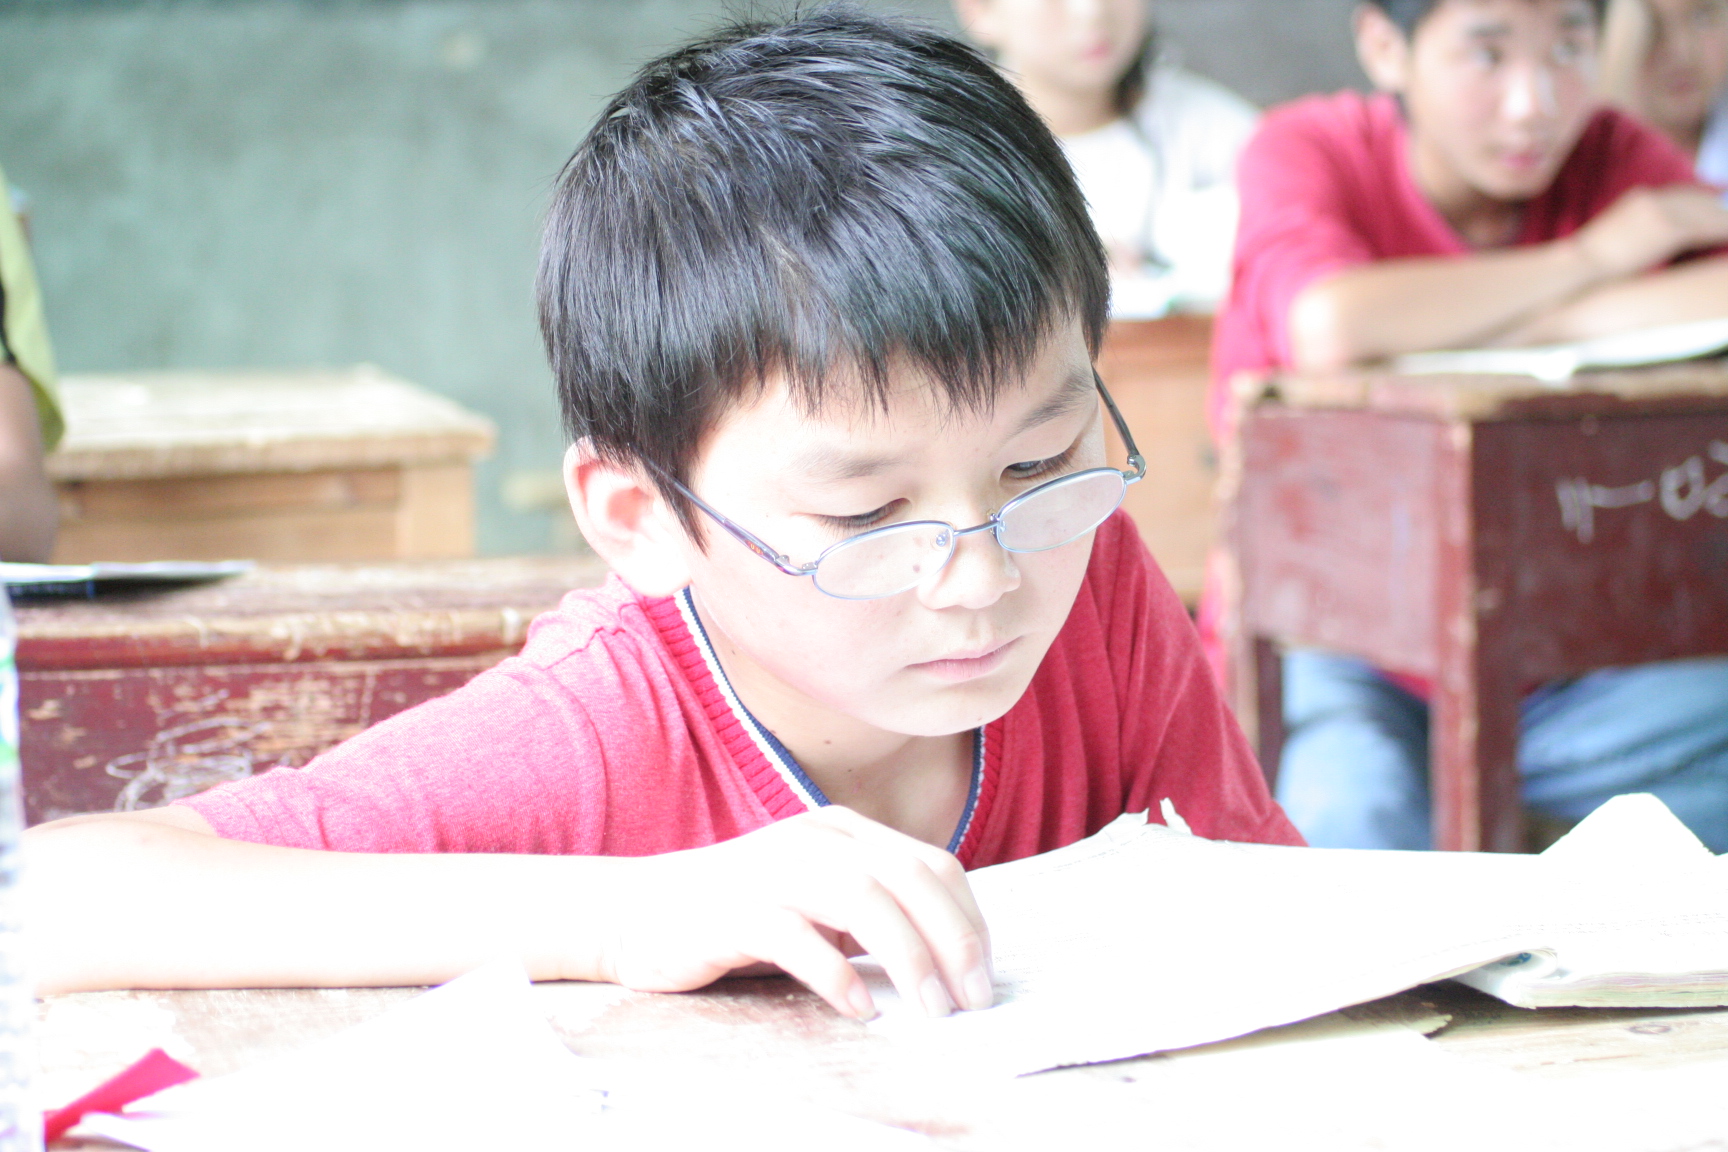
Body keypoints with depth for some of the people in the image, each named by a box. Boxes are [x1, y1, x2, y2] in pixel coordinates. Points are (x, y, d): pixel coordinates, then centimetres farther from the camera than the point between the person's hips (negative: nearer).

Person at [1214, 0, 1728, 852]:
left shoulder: (1616, 158, 1)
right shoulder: (1308, 150, -8)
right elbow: (1331, 329, -31)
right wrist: (1593, 257, -18)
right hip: (1334, 646, -4)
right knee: (1349, 813, -34)